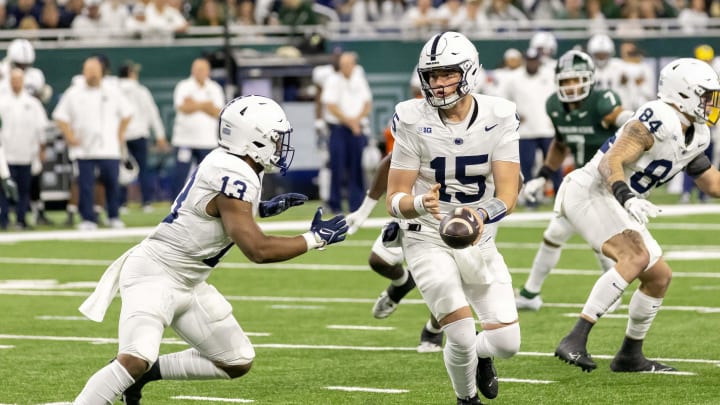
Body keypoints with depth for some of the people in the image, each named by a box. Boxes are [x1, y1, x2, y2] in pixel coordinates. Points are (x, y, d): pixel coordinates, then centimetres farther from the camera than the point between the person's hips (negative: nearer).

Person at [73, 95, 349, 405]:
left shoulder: (228, 164, 5)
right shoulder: (232, 179, -24)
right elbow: (258, 250, -27)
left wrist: (263, 209, 12)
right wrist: (315, 239, -17)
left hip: (187, 284, 10)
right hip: (154, 274, -10)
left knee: (237, 363, 12)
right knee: (135, 360, -29)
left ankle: (143, 372, 18)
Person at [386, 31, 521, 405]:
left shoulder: (498, 117, -9)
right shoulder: (413, 121, -14)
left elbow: (507, 195, -15)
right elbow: (394, 200, -12)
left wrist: (482, 215, -37)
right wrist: (419, 203, -36)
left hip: (480, 243, 3)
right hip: (429, 242, -3)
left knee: (507, 343, -3)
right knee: (462, 336, -17)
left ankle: (478, 354, 36)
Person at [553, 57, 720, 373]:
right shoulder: (658, 120, -20)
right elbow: (611, 162, -27)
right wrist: (627, 198, -42)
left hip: (619, 205, 10)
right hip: (590, 191, -10)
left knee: (659, 276, 11)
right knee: (636, 257, -30)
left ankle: (630, 356, 25)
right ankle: (575, 341, -34)